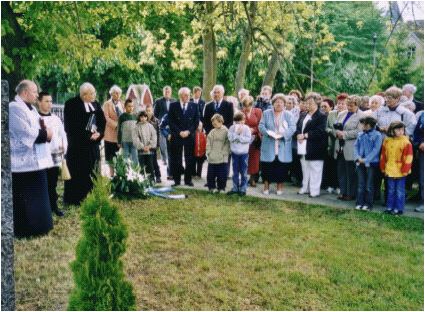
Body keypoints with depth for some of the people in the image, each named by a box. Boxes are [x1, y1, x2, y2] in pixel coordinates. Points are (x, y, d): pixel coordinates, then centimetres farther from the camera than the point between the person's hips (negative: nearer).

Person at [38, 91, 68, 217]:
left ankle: (53, 205, 23)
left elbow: (62, 134, 15)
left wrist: (64, 147, 3)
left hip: (55, 155, 5)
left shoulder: (56, 118, 13)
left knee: (53, 183, 13)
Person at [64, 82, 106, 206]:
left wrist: (99, 133, -7)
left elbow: (102, 121, 11)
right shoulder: (72, 104, -9)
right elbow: (71, 126, -13)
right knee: (77, 172, -2)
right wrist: (87, 135, -14)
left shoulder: (95, 104, 9)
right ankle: (74, 198, 7)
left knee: (92, 171, 8)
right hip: (78, 144, -6)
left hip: (93, 143, 6)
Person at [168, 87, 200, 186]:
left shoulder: (194, 106, 8)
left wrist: (188, 131, -8)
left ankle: (188, 180, 10)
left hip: (190, 136, 1)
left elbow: (196, 121, 5)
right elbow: (170, 121, 0)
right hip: (176, 136, -1)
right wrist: (179, 132, -10)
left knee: (189, 159, 2)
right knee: (176, 159, 1)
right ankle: (176, 180, 9)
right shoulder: (173, 106, 4)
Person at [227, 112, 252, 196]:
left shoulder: (246, 128, -6)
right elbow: (230, 138, -13)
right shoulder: (232, 128, -1)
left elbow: (248, 139, -17)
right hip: (234, 152, 3)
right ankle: (235, 188, 21)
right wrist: (237, 133, -22)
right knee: (235, 172, 12)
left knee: (243, 172, 4)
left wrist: (238, 137, -19)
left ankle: (243, 189, 13)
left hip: (244, 153, -2)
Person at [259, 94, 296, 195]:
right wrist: (268, 132, -19)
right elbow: (261, 126, 0)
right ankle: (266, 186, 13)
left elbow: (292, 128, -3)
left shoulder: (288, 115, 7)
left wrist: (282, 134, -20)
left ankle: (279, 187, 15)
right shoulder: (266, 113, 8)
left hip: (283, 147, 0)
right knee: (267, 167, 1)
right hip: (268, 146, 0)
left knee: (281, 167, 3)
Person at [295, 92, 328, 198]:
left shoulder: (322, 117, -6)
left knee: (315, 170, -2)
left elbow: (320, 131, -17)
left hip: (315, 149, -7)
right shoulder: (303, 116, 17)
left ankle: (315, 190, 4)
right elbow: (297, 127, 13)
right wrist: (298, 135, -9)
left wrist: (305, 135, -18)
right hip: (303, 148, 7)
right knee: (305, 169, 15)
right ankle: (305, 188, 25)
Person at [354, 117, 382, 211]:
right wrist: (358, 157, -9)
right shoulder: (360, 134, 9)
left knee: (369, 185, 3)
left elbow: (376, 150, -13)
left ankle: (368, 204, 12)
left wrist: (366, 160, -17)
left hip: (371, 163, -5)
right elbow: (356, 146, 8)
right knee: (360, 184, 9)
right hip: (360, 163, 5)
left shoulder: (377, 135, -8)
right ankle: (359, 203, 16)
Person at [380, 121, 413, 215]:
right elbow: (383, 155, 8)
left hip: (400, 171, -4)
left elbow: (408, 156, -11)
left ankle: (398, 208, 12)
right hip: (390, 170, 4)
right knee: (390, 190, 14)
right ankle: (390, 207, 23)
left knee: (400, 191, 4)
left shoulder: (406, 141, -9)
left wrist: (405, 170, -13)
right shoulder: (387, 141, 3)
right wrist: (383, 168, 7)